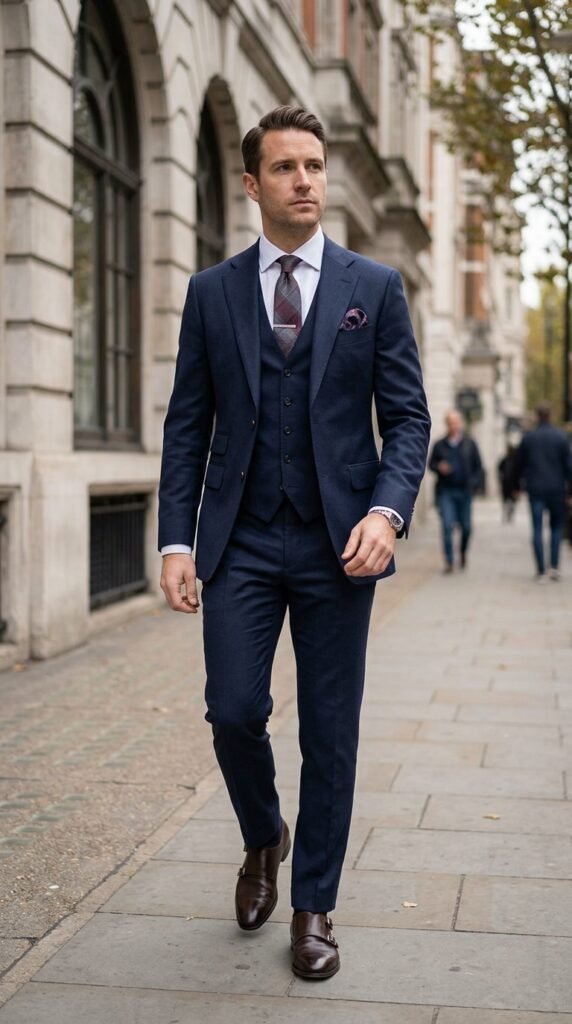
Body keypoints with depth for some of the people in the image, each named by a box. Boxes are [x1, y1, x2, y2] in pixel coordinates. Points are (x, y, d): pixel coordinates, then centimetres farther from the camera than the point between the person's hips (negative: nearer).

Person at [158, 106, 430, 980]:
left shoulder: (375, 287, 5)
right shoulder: (211, 293, 7)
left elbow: (407, 415, 2)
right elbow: (187, 426, 6)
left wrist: (388, 510, -15)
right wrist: (176, 541, -3)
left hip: (337, 543, 0)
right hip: (241, 540, 1)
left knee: (330, 733, 4)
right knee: (233, 710, -4)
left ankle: (313, 907, 20)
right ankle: (263, 841, 28)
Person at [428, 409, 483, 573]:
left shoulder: (469, 444, 5)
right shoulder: (439, 445, 5)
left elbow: (478, 467, 8)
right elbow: (431, 464, 14)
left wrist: (474, 484, -6)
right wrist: (439, 467, -8)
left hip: (464, 492, 1)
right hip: (445, 492, 0)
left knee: (466, 527, 5)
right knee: (447, 526, -8)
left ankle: (463, 553, 33)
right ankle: (449, 561, -4)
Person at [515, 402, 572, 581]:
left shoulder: (528, 437, 0)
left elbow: (519, 464, 5)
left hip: (535, 488, 0)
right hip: (556, 489, 0)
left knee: (537, 530, 2)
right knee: (557, 526, 14)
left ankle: (541, 571, -1)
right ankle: (554, 566, 6)